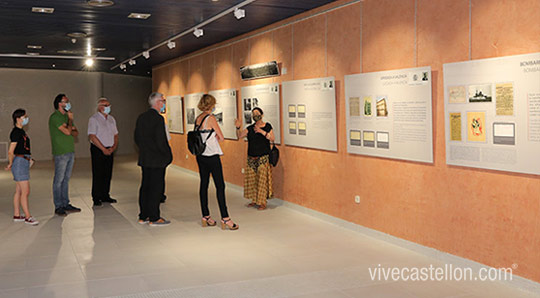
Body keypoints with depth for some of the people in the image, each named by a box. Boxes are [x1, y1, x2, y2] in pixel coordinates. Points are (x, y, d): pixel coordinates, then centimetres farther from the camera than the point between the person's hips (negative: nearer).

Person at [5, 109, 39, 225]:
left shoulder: (21, 131, 14)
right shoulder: (16, 132, -15)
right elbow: (11, 151, -16)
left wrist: (28, 159, 14)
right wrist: (11, 164, -4)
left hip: (24, 162, 10)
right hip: (20, 162, -10)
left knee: (19, 191, 14)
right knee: (25, 191, -7)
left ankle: (17, 215, 20)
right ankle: (28, 217, -3)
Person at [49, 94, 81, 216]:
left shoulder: (66, 116, 16)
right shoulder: (55, 117, -11)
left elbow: (75, 132, 15)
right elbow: (67, 131, -19)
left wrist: (71, 131, -7)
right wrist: (70, 120, -5)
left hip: (70, 151, 8)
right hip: (61, 153, -8)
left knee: (66, 179, 12)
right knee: (59, 180, -3)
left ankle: (66, 204, 18)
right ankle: (58, 206, 2)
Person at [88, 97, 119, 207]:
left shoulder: (111, 119, 14)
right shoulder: (94, 119, -7)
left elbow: (115, 135, 16)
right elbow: (92, 136, -14)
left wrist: (114, 147, -2)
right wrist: (103, 149, -15)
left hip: (109, 150, 6)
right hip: (98, 150, -6)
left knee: (108, 174, 8)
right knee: (98, 174, -4)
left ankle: (105, 196, 17)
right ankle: (96, 198, 3)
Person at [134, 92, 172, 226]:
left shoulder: (141, 117, 10)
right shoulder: (158, 118, -16)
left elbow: (137, 138, 14)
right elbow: (161, 141, -20)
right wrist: (168, 155, -7)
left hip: (144, 159, 8)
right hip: (157, 160, -8)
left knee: (145, 186, 13)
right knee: (156, 187, -1)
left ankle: (143, 216, 19)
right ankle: (154, 218, 3)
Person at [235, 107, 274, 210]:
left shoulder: (267, 126, 0)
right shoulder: (250, 128, 9)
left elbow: (272, 138, -10)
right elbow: (239, 136, 1)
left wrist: (262, 131, -20)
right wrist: (238, 127, -17)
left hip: (263, 158, -4)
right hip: (251, 158, 4)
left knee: (262, 180, -6)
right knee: (251, 179, 7)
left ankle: (262, 203, 1)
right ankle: (255, 200, 19)